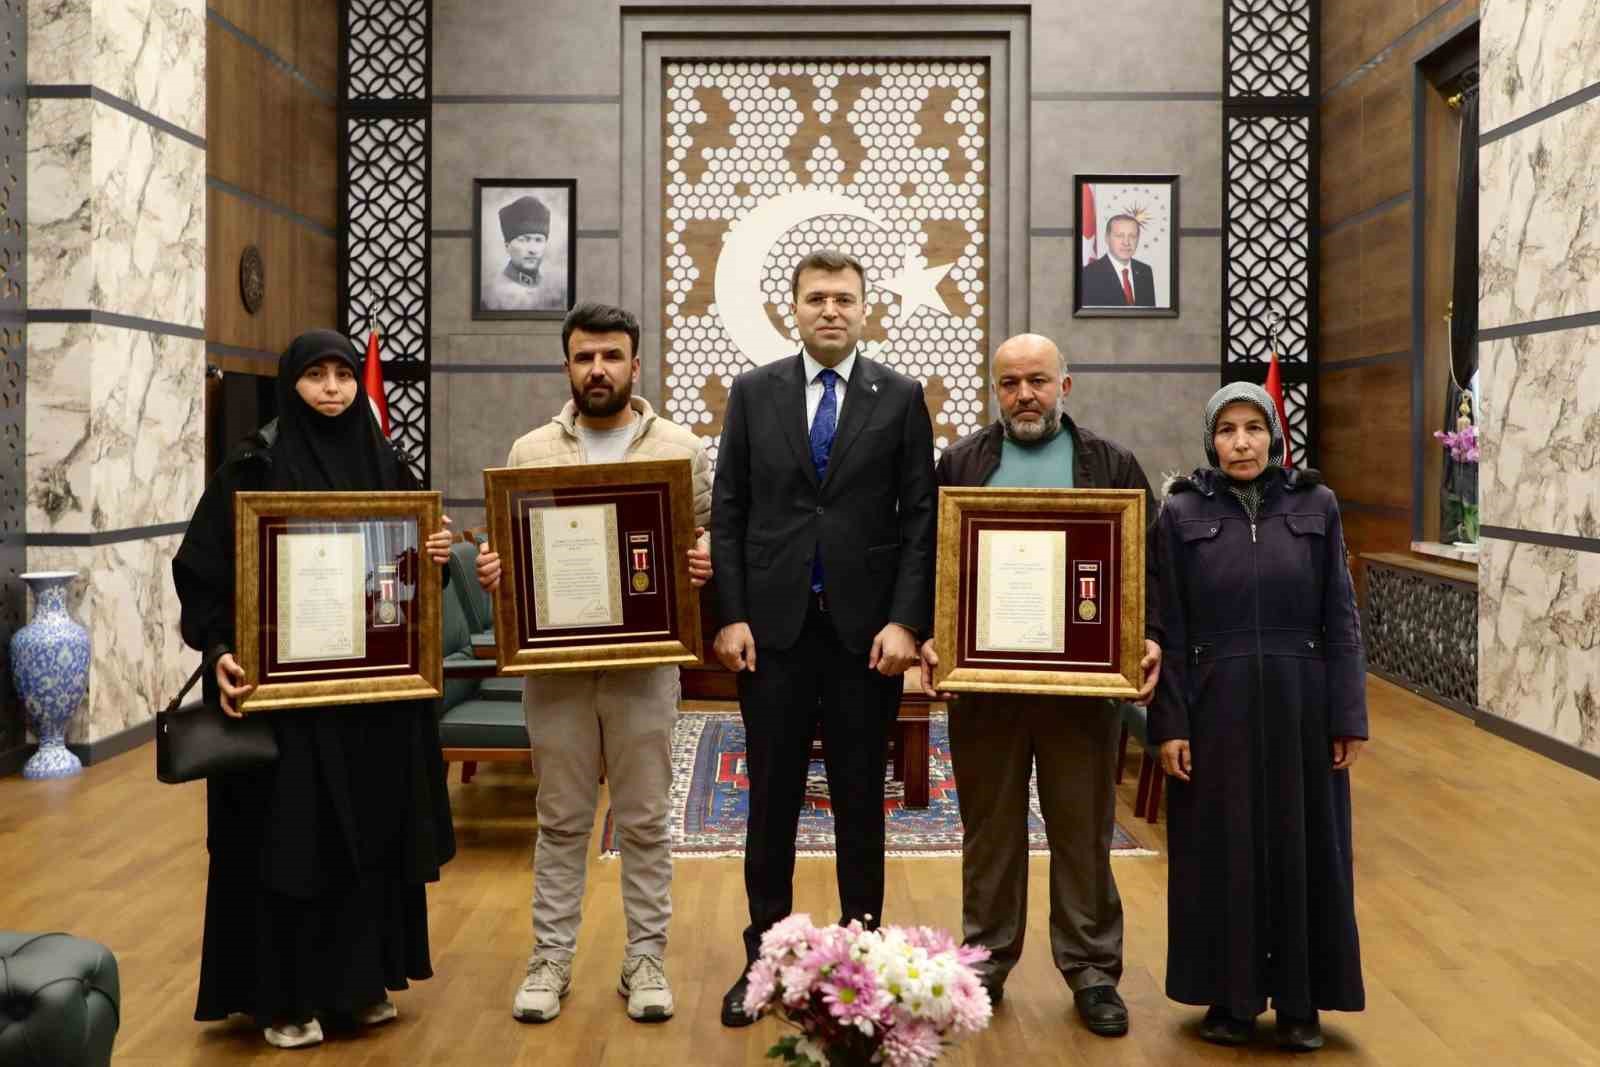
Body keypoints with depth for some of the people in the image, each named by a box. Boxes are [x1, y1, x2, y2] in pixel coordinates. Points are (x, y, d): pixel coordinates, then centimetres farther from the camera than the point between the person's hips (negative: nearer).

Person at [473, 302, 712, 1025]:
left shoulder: (682, 449, 3)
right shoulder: (530, 452, 5)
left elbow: (709, 538, 5)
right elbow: (504, 546, 9)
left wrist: (704, 564, -17)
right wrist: (490, 569, -13)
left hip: (645, 662, -1)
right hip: (555, 661, 1)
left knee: (645, 821, 7)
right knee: (562, 820, 10)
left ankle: (645, 960, 19)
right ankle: (550, 959, 21)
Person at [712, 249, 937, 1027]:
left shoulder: (900, 397, 3)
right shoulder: (753, 392, 6)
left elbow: (920, 518, 0)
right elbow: (727, 513, 4)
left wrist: (904, 622, -9)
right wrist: (730, 616, -4)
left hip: (866, 627, -1)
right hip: (773, 625, 1)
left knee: (861, 801, 8)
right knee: (771, 801, 7)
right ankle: (763, 956, 17)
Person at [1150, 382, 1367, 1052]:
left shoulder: (1315, 506, 1)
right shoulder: (1181, 513, -2)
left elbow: (1340, 620, 1)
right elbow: (1168, 631, -2)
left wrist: (1348, 717, -3)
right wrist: (1169, 725, -7)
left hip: (1298, 705, 1)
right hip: (1216, 708, -1)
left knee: (1300, 848, 7)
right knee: (1223, 852, 7)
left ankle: (1299, 1001, 21)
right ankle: (1231, 996, 21)